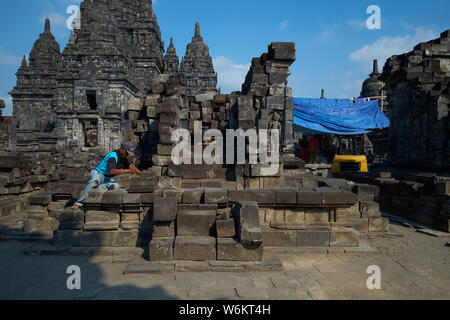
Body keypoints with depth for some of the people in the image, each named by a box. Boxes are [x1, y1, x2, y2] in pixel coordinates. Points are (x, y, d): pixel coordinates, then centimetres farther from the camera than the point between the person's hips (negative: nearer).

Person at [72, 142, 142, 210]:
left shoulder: (123, 156, 7)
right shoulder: (112, 156, -20)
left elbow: (130, 165, 23)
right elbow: (112, 171, -34)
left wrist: (140, 173, 14)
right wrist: (127, 170, -31)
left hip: (107, 178, 7)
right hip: (98, 174, -7)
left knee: (116, 185, -27)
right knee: (95, 182, -41)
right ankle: (79, 203, -43)